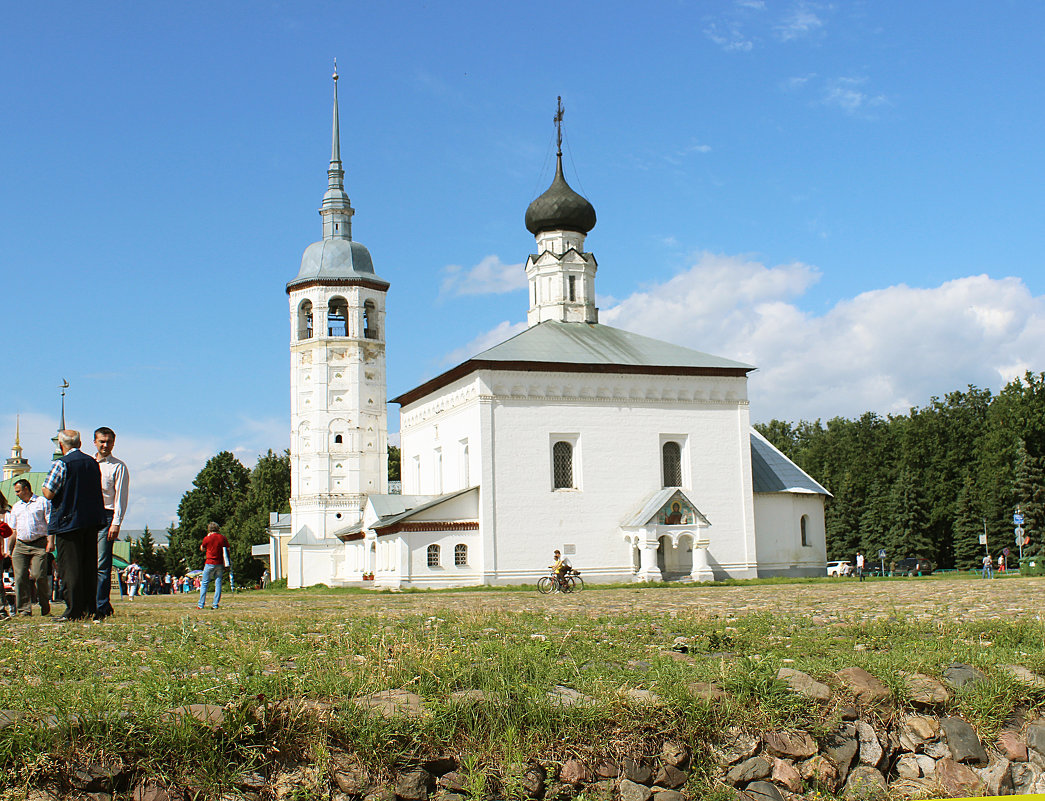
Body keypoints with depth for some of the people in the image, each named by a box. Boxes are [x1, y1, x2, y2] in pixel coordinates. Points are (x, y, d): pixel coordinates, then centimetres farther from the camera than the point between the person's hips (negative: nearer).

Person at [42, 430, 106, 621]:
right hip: (92, 520, 6)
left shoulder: (61, 464, -11)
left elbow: (49, 494, -13)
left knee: (69, 567, -3)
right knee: (89, 567, 10)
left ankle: (74, 611, -5)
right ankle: (90, 609, 12)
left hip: (68, 521, -6)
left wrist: (43, 489, 7)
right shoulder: (93, 462, 9)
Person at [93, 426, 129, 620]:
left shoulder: (118, 467, 1)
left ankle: (101, 607, -9)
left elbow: (120, 497, -3)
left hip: (106, 515, -5)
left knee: (102, 565, -10)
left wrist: (116, 523, -12)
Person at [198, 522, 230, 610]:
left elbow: (202, 549, 11)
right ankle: (216, 605, 0)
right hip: (220, 564, 3)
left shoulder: (207, 538, -5)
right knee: (218, 584, 4)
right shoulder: (222, 537, 3)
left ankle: (201, 604, 2)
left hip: (210, 563, -3)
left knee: (204, 584, 5)